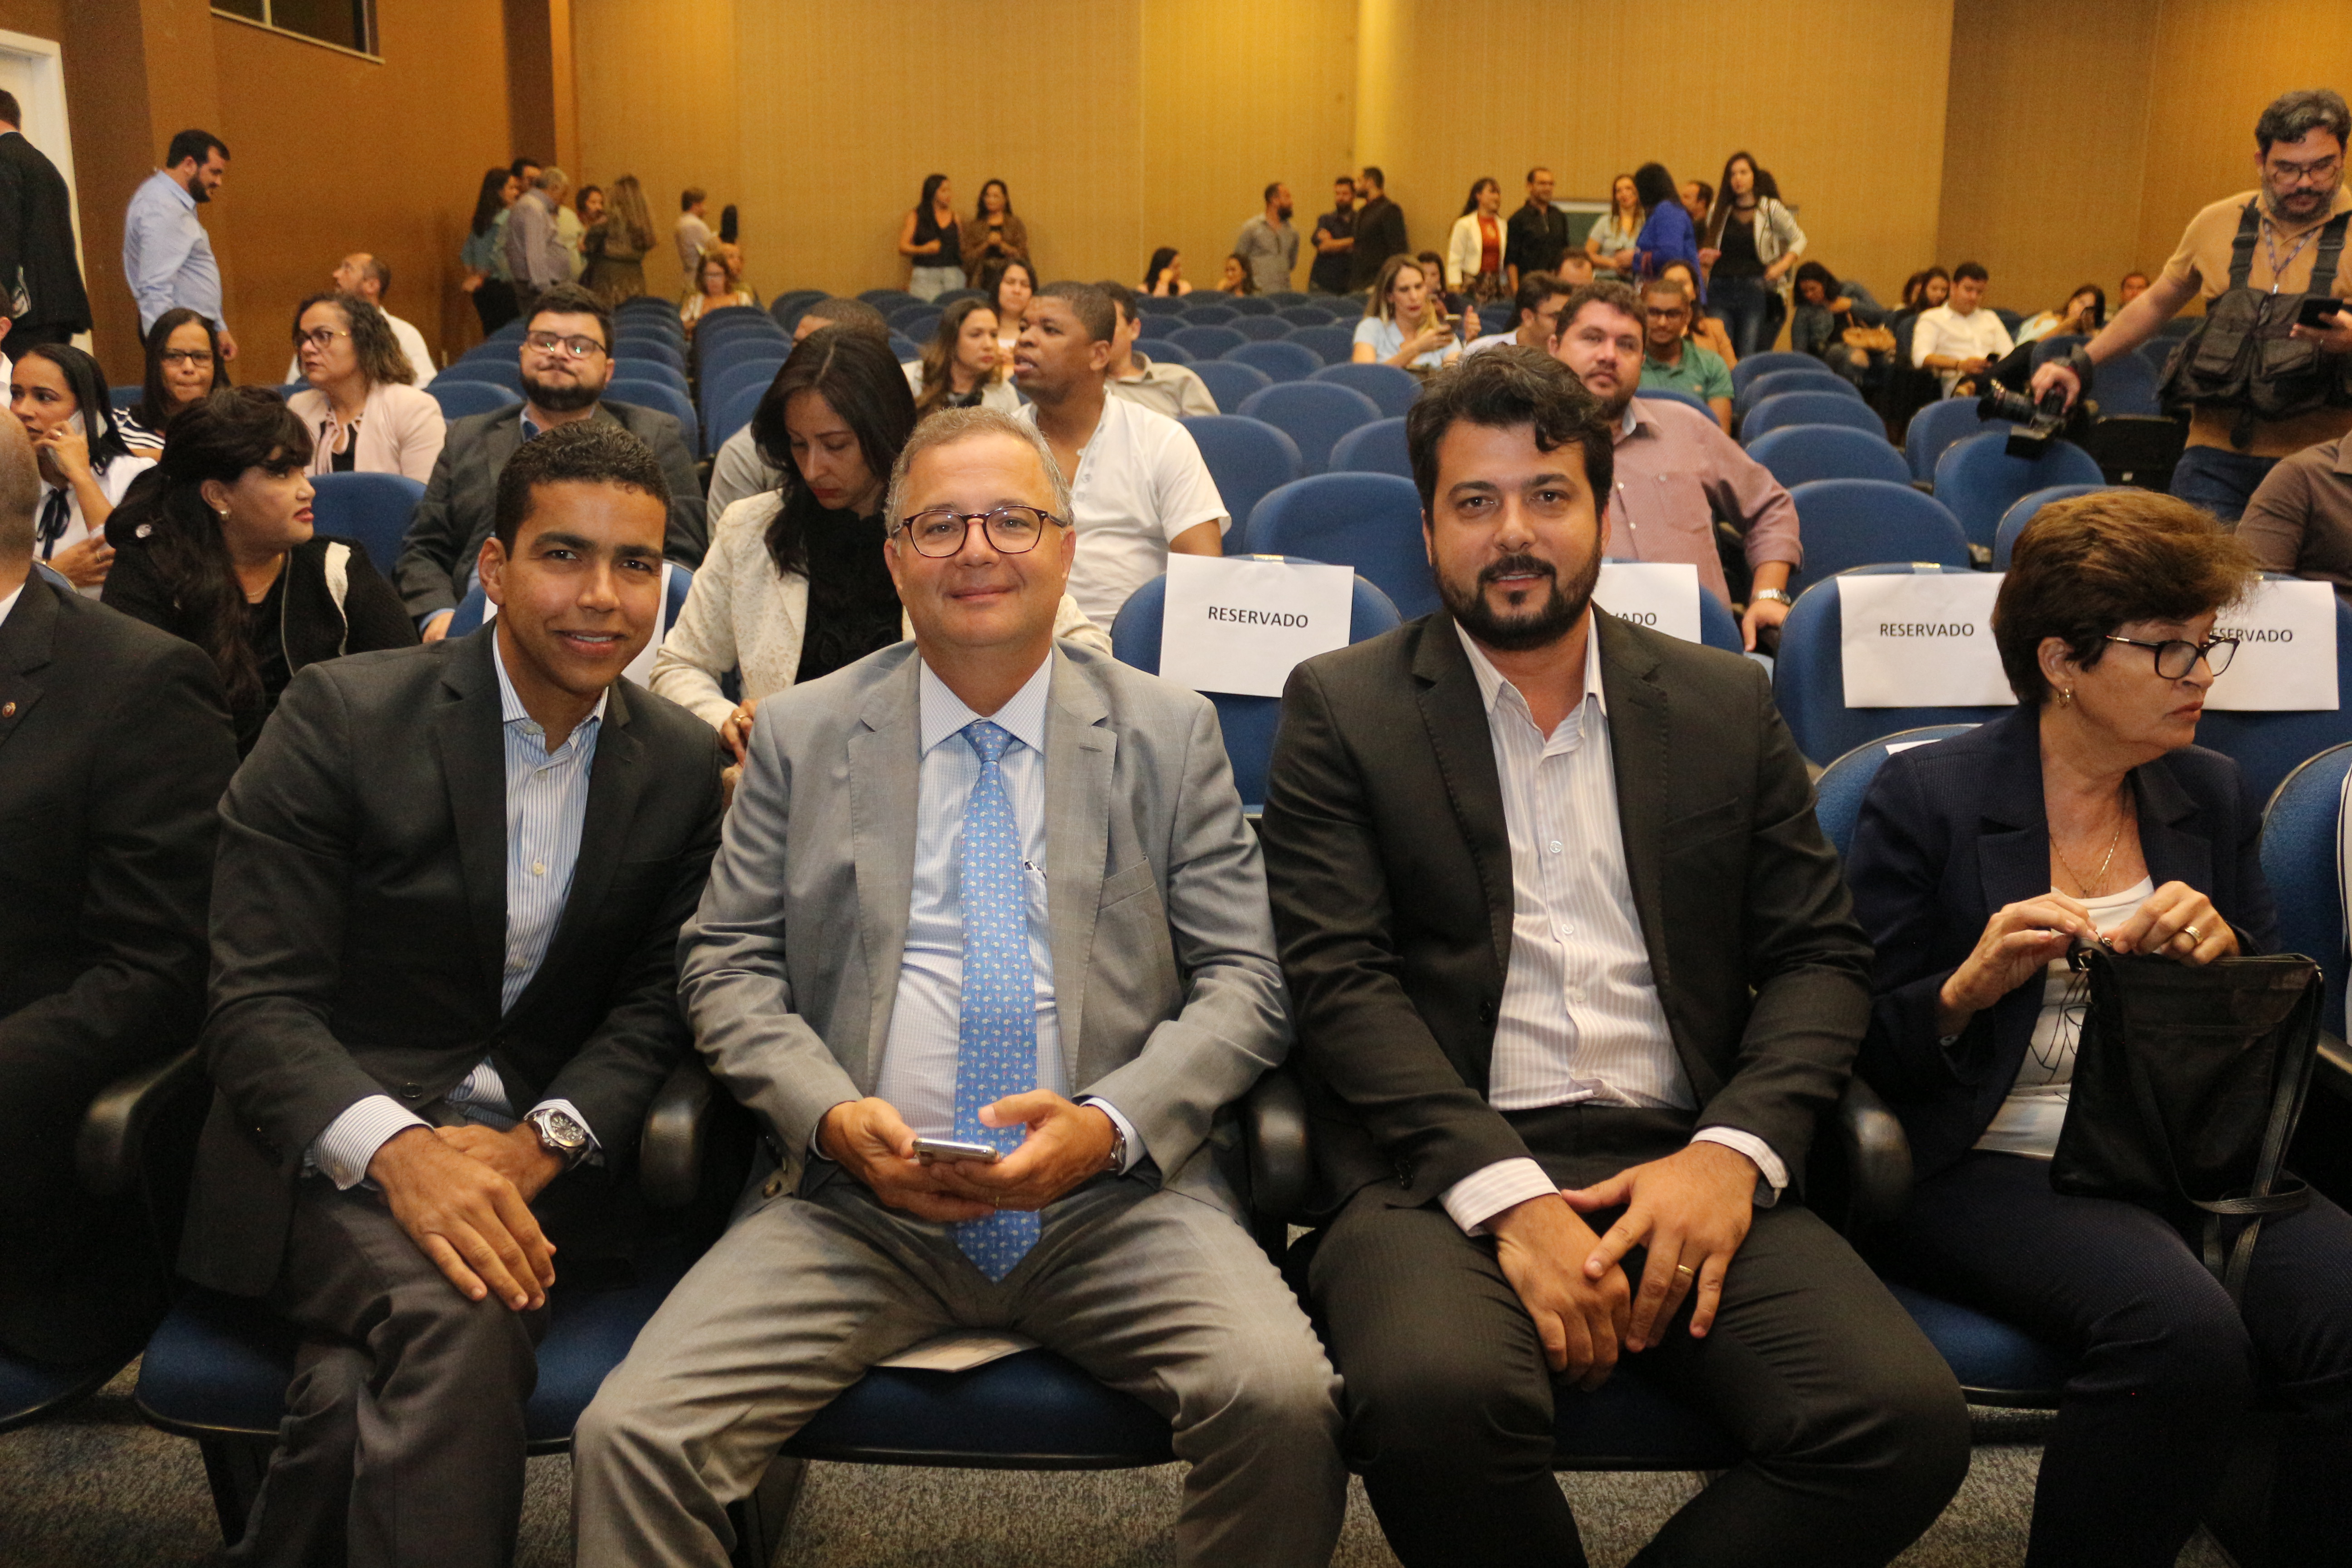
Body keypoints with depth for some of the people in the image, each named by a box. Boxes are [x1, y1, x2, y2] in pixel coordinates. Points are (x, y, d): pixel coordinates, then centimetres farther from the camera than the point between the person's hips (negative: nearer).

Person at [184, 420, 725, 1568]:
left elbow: (655, 1003, 5)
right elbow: (257, 1005, -9)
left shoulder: (685, 765, 6)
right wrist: (398, 1151, -27)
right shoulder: (339, 717, -5)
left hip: (537, 1168, 2)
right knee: (458, 1316, -32)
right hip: (329, 1156, -2)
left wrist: (536, 1142, -14)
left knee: (360, 1388, -27)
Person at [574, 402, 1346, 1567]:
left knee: (1284, 1402, -26)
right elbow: (725, 964, 10)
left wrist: (1113, 1124, -12)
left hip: (1115, 1197, 0)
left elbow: (1245, 980, 6)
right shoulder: (800, 736, 12)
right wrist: (831, 1115, -9)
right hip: (861, 1198, 1)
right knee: (628, 1436, -22)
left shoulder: (1171, 734, 10)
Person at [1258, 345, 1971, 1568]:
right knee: (1439, 1397, -34)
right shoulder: (1342, 709, 8)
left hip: (1682, 1161, 3)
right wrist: (1506, 1193, -16)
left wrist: (1733, 1153, -7)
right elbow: (1340, 980, -3)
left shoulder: (1725, 707, 16)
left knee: (1907, 1421, -23)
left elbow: (1819, 956, 12)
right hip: (1445, 1168, -2)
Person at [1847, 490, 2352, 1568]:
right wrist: (1970, 988, -21)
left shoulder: (2213, 795, 15)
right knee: (2182, 1333, -32)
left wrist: (2223, 950, -3)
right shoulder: (1927, 795, -1)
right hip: (1992, 1164, -5)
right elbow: (1859, 1049, -1)